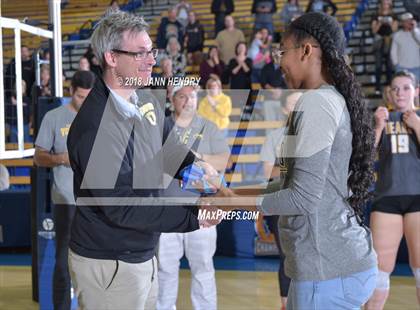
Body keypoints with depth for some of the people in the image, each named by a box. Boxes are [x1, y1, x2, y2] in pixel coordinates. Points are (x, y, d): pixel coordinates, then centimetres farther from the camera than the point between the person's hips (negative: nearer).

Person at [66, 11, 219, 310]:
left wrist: (195, 164, 0)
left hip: (143, 255, 8)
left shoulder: (144, 98, 1)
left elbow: (163, 143, 20)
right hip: (109, 265, -8)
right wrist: (194, 216, -24)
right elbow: (121, 208, -26)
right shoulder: (96, 128, -26)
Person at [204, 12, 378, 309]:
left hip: (328, 269, -9)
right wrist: (235, 193, 17)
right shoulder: (335, 99, 14)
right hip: (341, 260, 9)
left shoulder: (315, 102, -15)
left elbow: (304, 197, -19)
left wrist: (235, 202, -6)